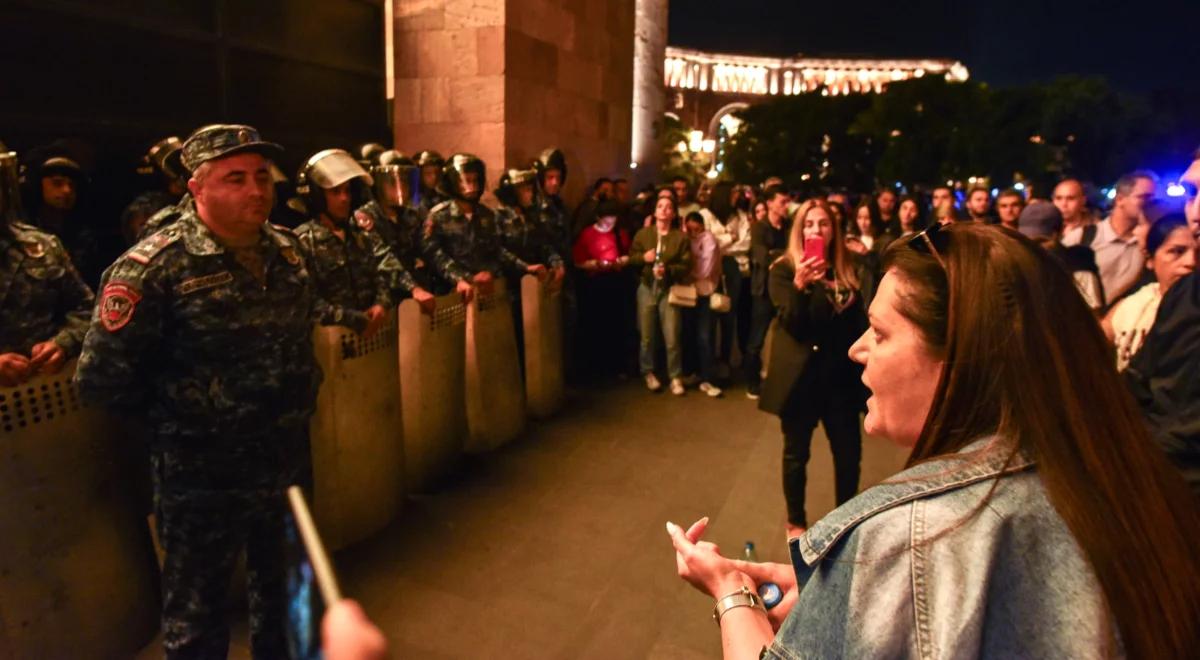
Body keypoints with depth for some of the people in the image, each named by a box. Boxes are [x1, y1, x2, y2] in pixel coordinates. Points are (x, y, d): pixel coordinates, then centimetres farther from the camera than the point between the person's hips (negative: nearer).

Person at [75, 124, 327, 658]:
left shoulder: (287, 249, 1)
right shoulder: (154, 268, -18)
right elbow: (102, 379, -16)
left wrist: (296, 401, 8)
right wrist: (176, 415, -5)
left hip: (289, 461, 6)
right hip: (203, 478, -5)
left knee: (283, 589, 25)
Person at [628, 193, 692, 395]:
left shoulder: (680, 237, 2)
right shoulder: (642, 233, 7)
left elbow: (686, 266, -3)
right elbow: (631, 258, 8)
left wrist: (668, 270, -18)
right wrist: (643, 257, -12)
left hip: (669, 290, -2)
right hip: (646, 288, 2)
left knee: (672, 337, -5)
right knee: (647, 336, 7)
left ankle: (675, 377, 8)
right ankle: (648, 373, 24)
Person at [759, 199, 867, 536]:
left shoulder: (852, 269, 3)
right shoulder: (784, 269, -7)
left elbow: (862, 319, 9)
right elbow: (792, 325, -17)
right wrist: (800, 285, -33)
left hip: (841, 374, 3)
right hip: (800, 375, -3)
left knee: (849, 452, 9)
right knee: (796, 453, 10)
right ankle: (796, 521, 30)